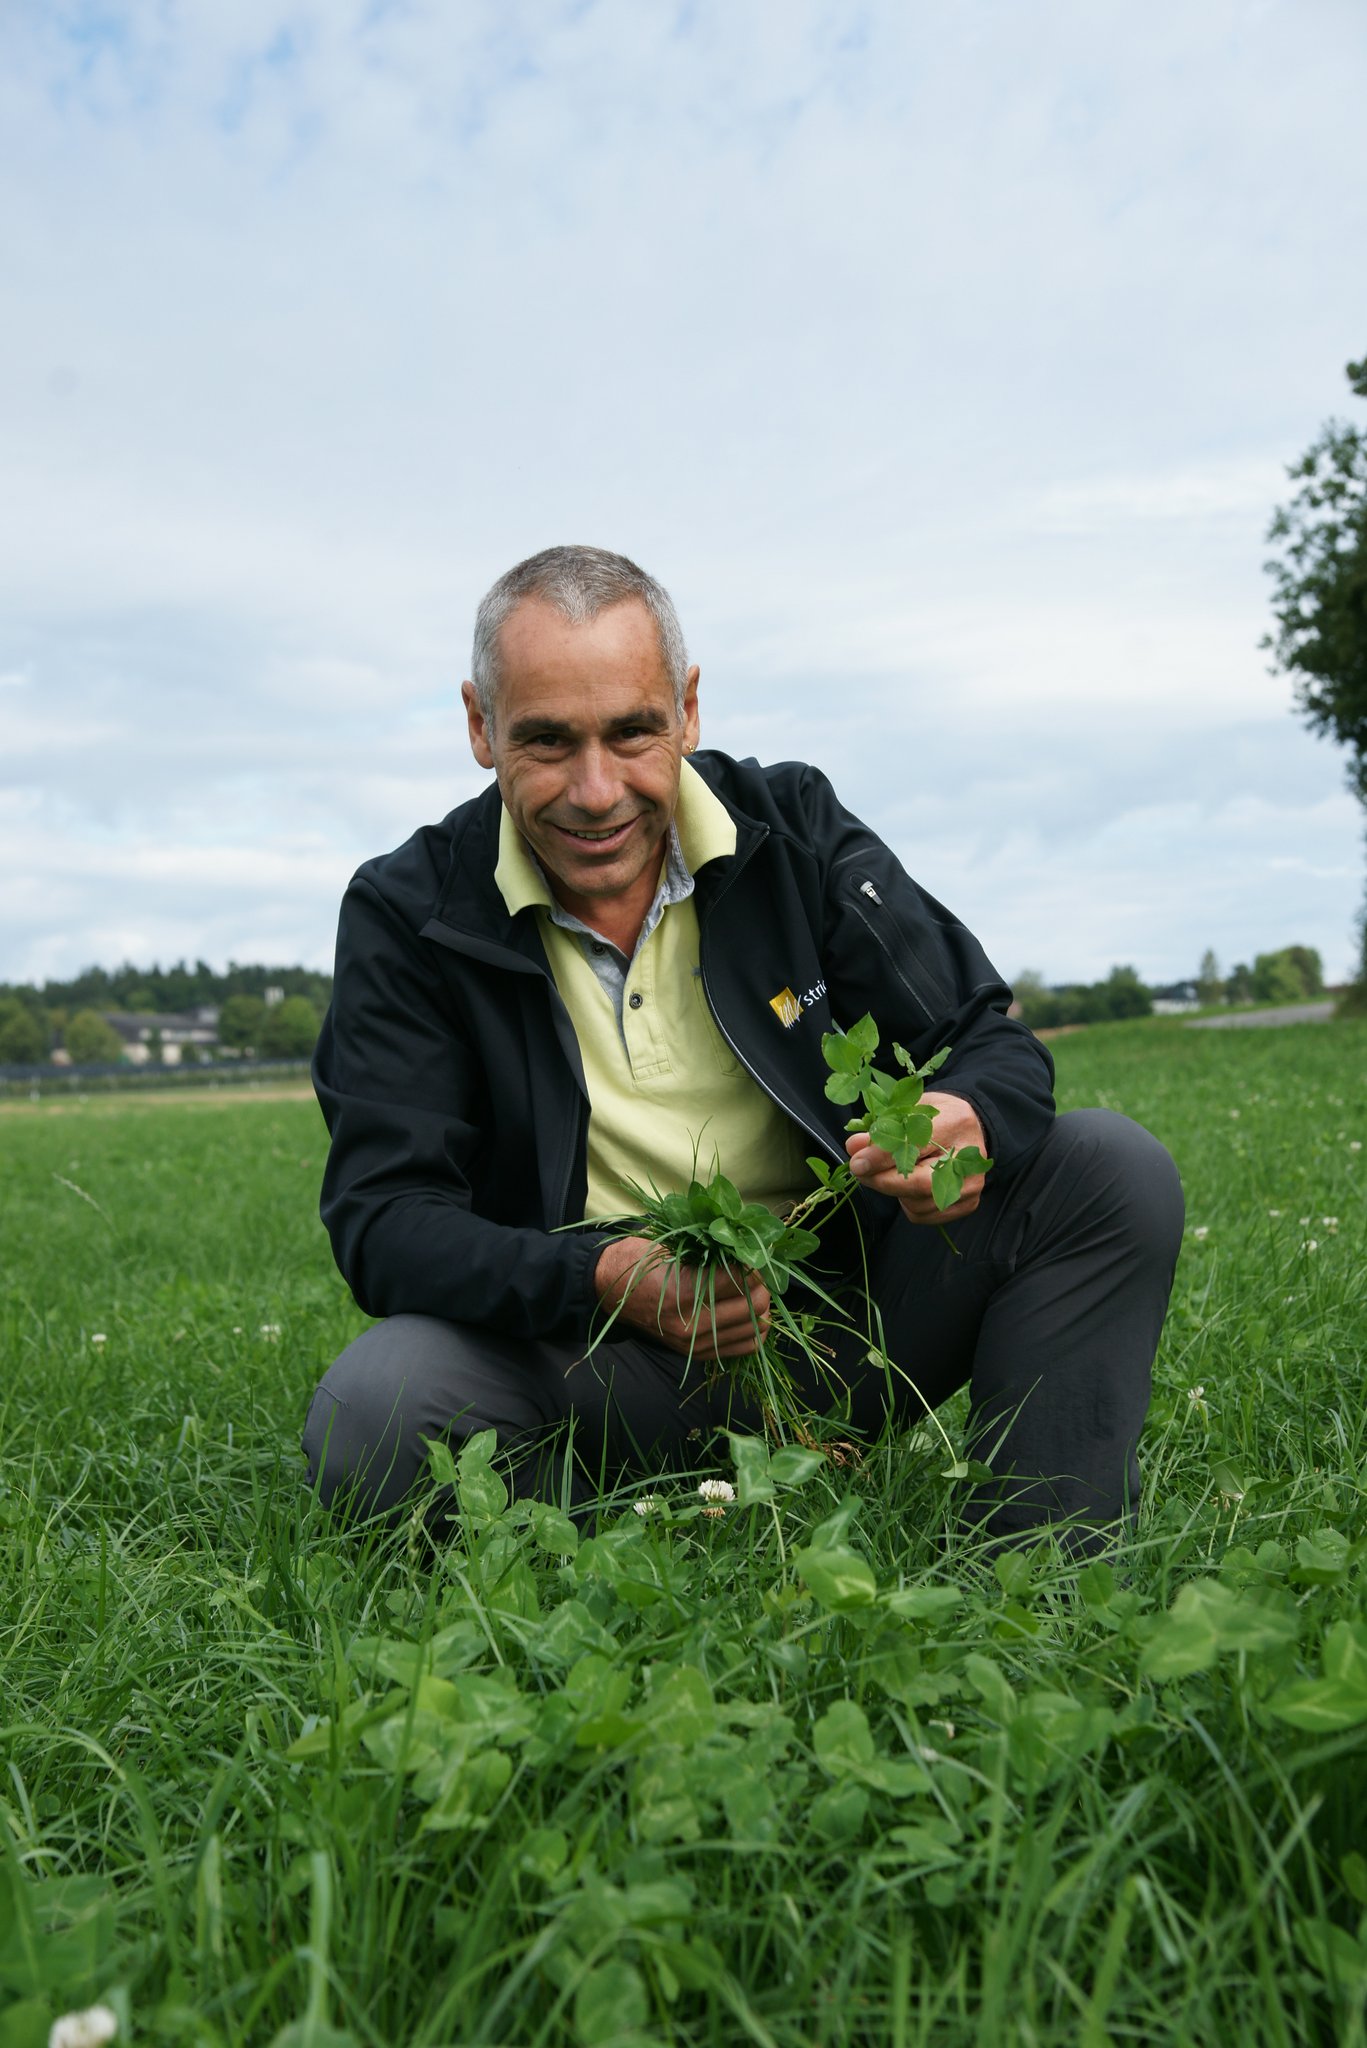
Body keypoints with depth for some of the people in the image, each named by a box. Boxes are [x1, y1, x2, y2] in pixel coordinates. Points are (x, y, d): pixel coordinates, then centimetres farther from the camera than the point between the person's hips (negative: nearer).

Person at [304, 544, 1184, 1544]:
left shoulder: (796, 827, -1)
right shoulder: (408, 915, -5)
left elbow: (993, 1044, -1)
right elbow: (383, 1217, -11)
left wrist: (971, 1126, -28)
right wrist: (602, 1279, -30)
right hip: (599, 1371, -1)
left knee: (1114, 1169, -15)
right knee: (368, 1414, -30)